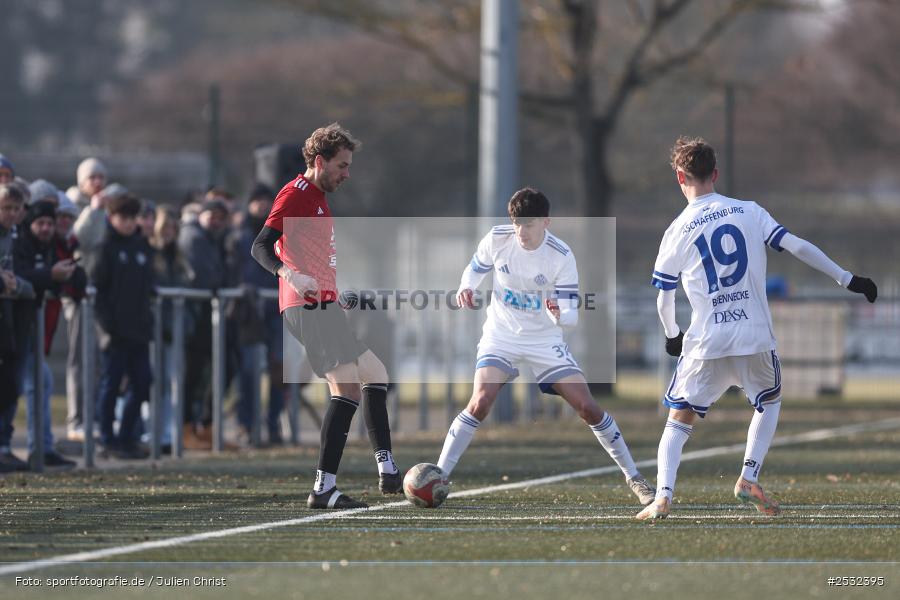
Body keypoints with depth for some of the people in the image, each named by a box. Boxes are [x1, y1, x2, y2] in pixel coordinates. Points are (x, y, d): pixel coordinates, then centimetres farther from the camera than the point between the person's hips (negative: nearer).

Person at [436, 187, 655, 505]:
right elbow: (476, 268, 7)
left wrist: (559, 314, -41)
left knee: (588, 407, -5)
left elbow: (572, 314, -17)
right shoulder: (497, 239, -14)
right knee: (480, 402, -23)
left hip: (545, 340, 0)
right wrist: (466, 288, -15)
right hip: (501, 336, 0)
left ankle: (633, 477, 10)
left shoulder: (561, 256, -18)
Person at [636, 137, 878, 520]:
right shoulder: (749, 213, 1)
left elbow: (664, 298, 4)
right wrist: (847, 280, 4)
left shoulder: (677, 232, -1)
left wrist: (672, 336, 23)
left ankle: (663, 497, -8)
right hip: (755, 337, 1)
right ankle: (749, 480, 12)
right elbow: (799, 248, -3)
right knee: (770, 402, 27)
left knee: (680, 419, 10)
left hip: (705, 343, -1)